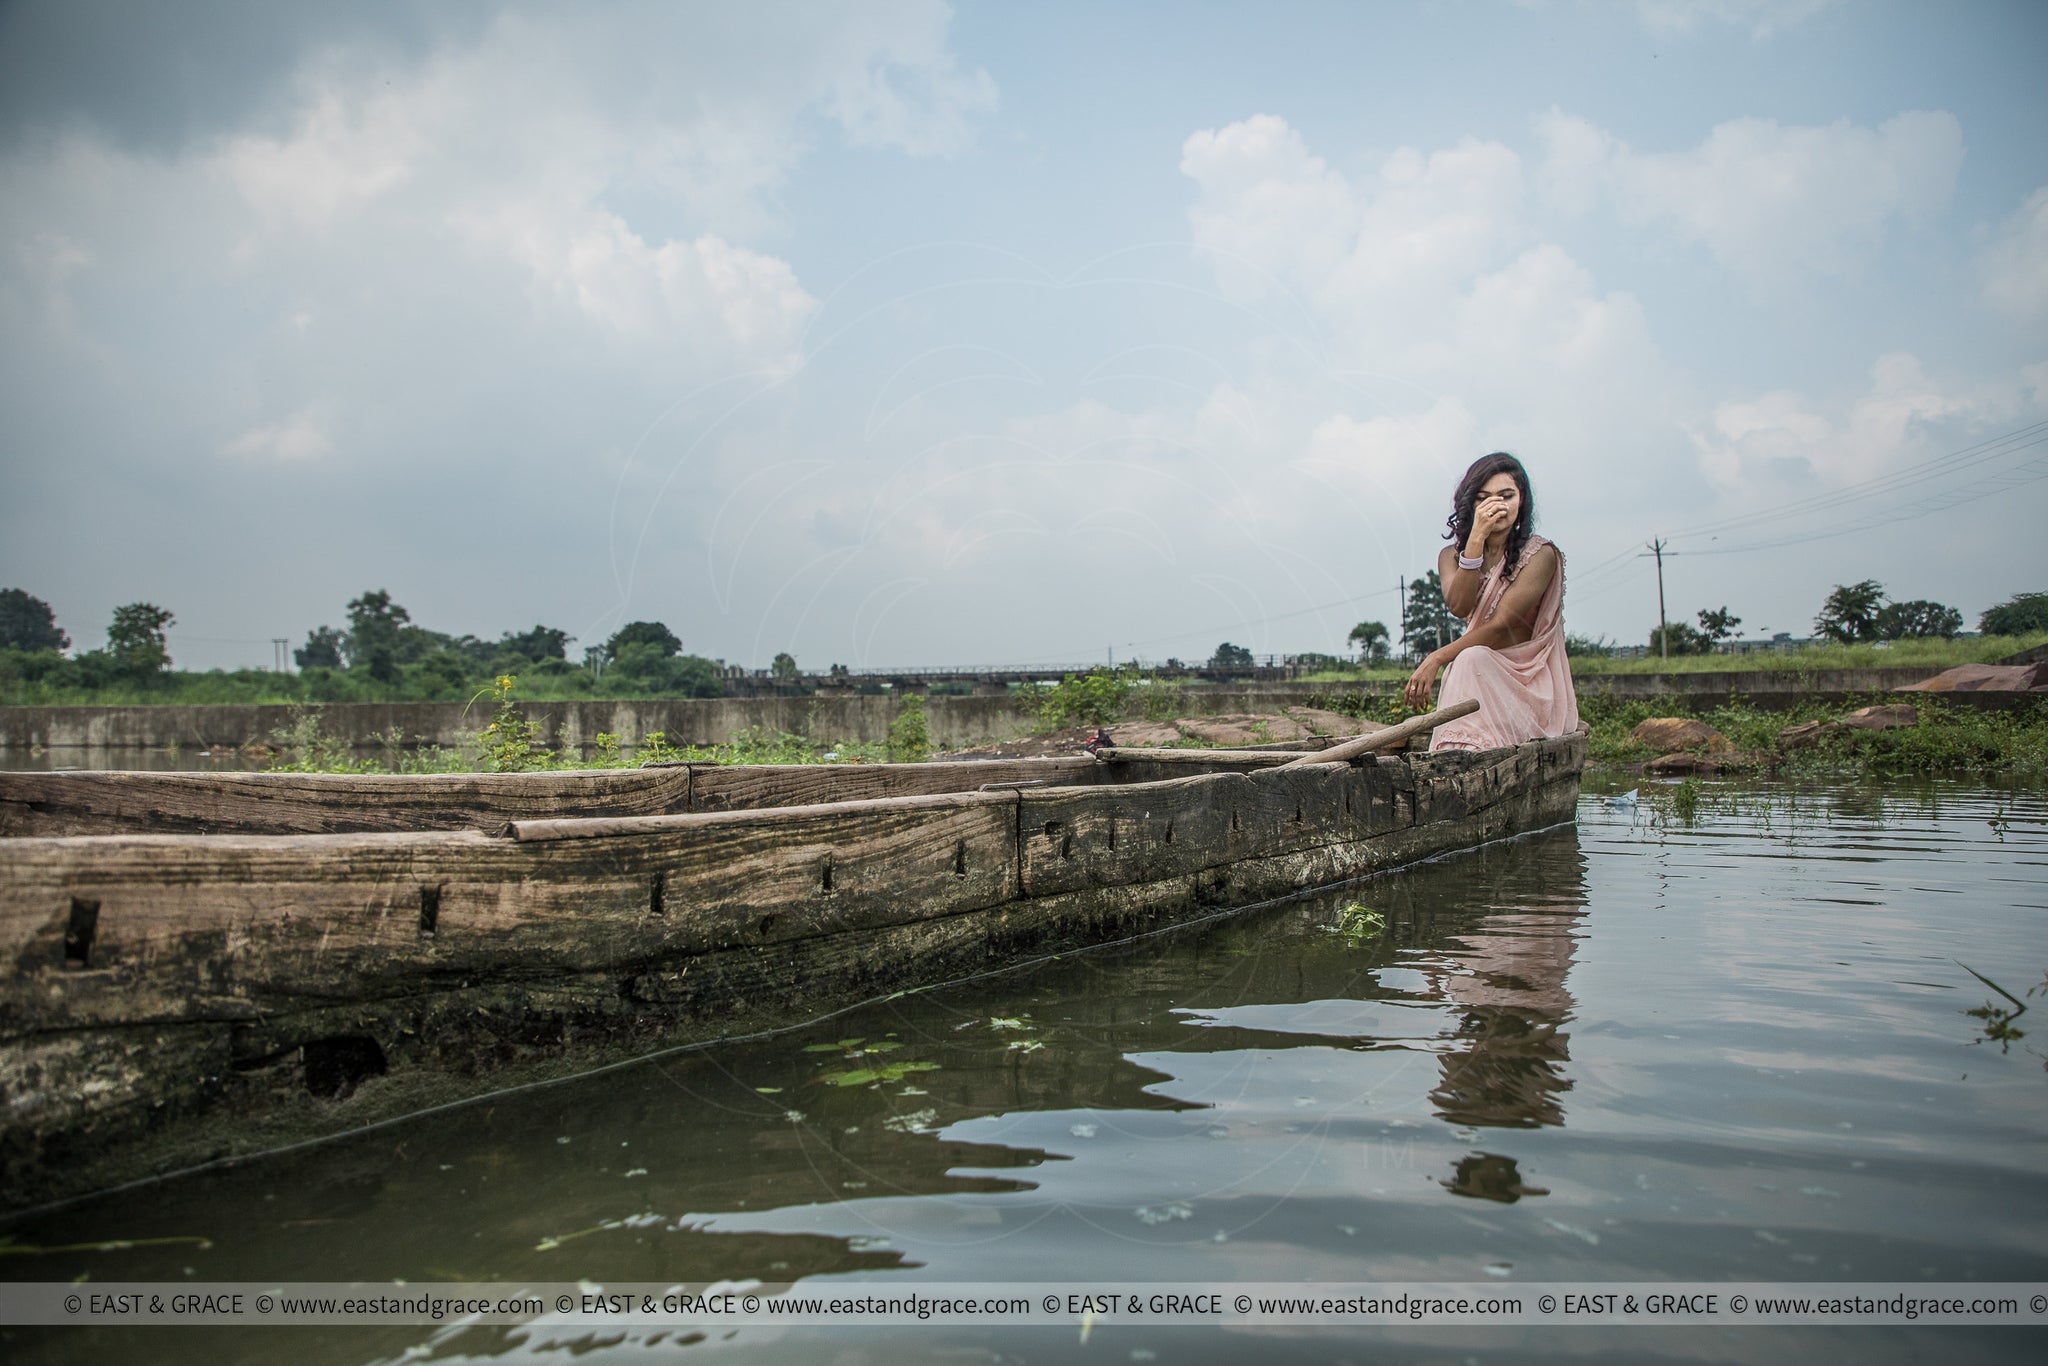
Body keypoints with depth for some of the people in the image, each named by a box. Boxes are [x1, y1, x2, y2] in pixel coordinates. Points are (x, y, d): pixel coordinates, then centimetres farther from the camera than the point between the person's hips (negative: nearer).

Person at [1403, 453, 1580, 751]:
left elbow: (1501, 625, -15)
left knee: (1472, 659, -31)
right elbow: (1459, 606, -14)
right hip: (1481, 679, 3)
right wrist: (1476, 538, -21)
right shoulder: (1452, 556, 8)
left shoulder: (1540, 555, -6)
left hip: (1531, 684, -3)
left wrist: (1437, 659, -21)